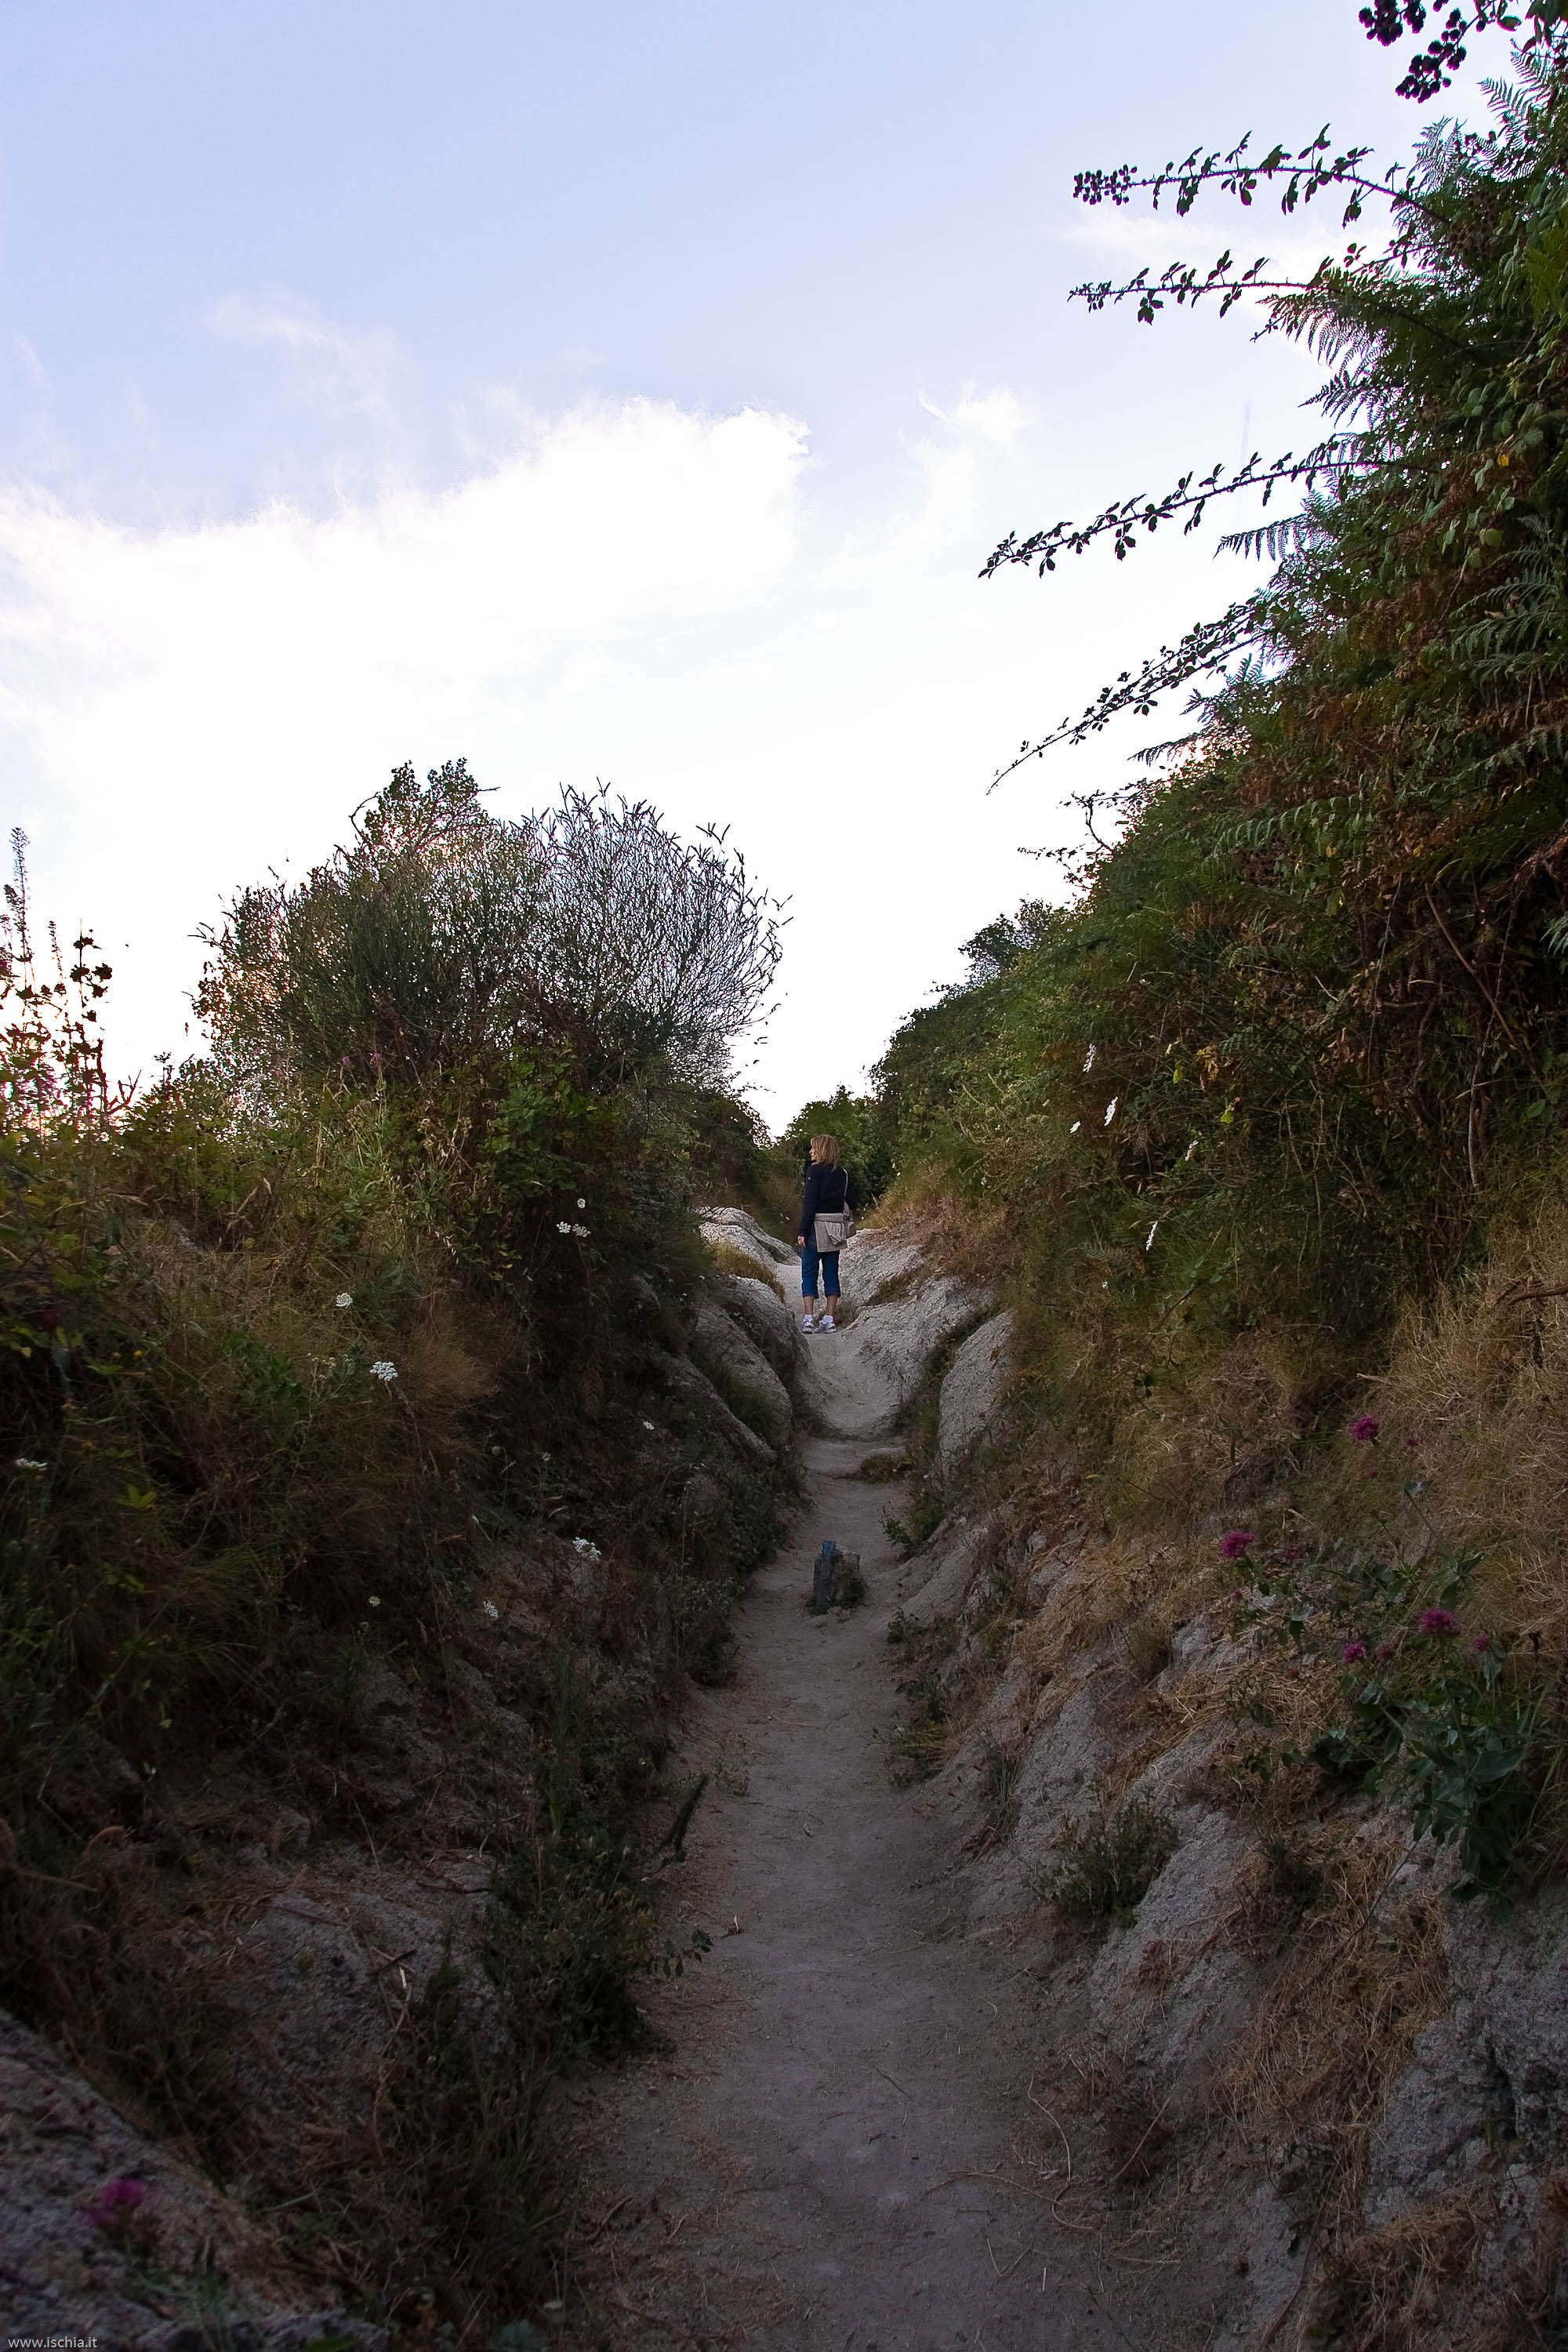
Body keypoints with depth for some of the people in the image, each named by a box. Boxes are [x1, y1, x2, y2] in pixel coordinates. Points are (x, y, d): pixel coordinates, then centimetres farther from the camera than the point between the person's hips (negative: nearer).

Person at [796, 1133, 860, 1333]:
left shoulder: (814, 1170, -9)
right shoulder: (843, 1173, 8)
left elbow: (810, 1203, -14)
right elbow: (853, 1203, 7)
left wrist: (802, 1231, -13)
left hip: (816, 1227, -5)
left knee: (809, 1273, 2)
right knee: (831, 1273, 9)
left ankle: (808, 1319, -3)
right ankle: (829, 1320, 7)